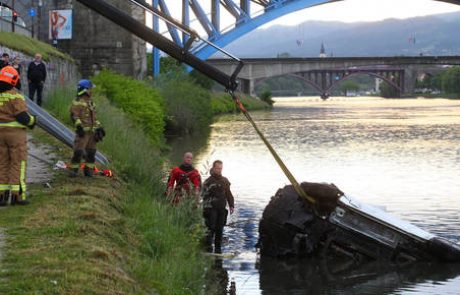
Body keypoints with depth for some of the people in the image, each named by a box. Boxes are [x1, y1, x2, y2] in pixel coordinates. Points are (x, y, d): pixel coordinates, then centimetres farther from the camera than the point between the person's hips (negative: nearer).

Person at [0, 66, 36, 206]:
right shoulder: (15, 96, -14)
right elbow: (23, 116, -18)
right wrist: (32, 121, 2)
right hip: (16, 133, -5)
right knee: (18, 164, 1)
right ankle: (17, 195, -3)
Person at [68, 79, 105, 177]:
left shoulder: (90, 102, 19)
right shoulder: (78, 103, -7)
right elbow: (74, 116, -16)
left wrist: (99, 127, 20)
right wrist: (78, 125, -27)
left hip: (92, 132, 8)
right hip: (83, 132, -8)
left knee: (91, 152, 8)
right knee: (78, 151, -11)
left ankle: (88, 169, 16)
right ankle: (74, 170, -4)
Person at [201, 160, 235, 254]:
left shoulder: (225, 181, 14)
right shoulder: (208, 181, -2)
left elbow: (228, 194, 20)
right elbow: (205, 195, -7)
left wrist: (231, 205, 14)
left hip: (222, 209, 5)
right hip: (211, 208, -5)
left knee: (219, 229, 7)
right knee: (211, 228, -12)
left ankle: (218, 248, 12)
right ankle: (208, 246, -10)